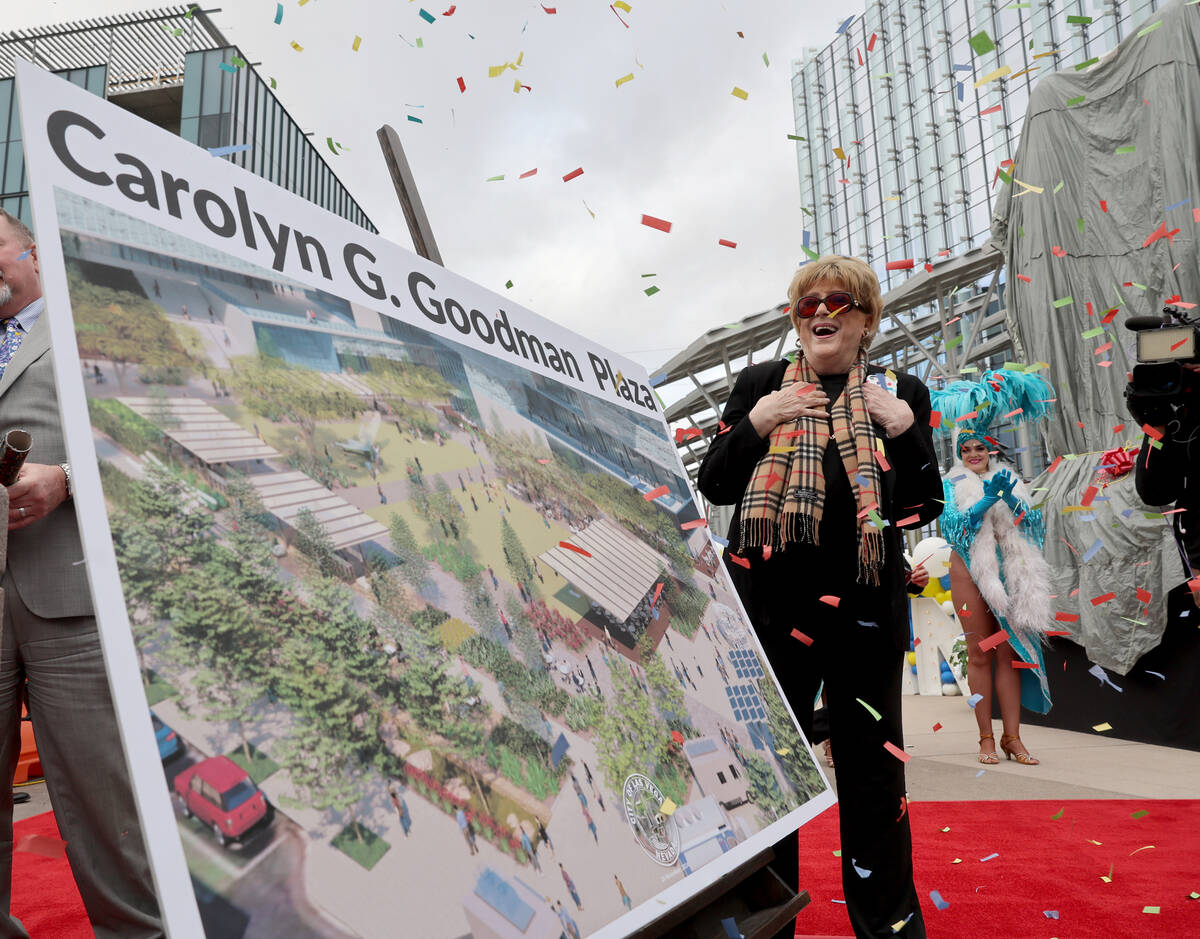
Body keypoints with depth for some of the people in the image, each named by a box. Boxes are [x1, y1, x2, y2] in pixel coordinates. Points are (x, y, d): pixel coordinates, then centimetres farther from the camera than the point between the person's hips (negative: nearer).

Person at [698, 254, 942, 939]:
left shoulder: (901, 394, 7)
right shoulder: (758, 384, 7)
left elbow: (929, 506, 3)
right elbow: (713, 486, 4)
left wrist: (904, 430, -12)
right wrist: (755, 424, -11)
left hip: (867, 612, 0)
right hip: (772, 606, 0)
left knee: (874, 770, 9)